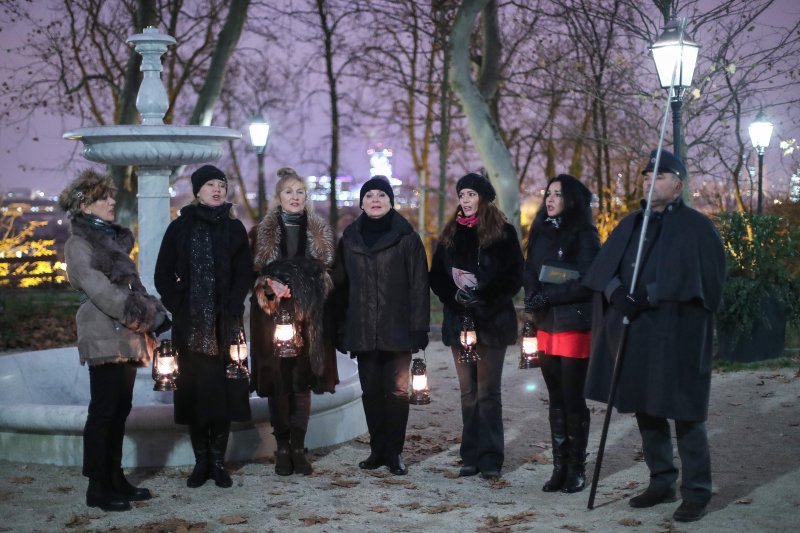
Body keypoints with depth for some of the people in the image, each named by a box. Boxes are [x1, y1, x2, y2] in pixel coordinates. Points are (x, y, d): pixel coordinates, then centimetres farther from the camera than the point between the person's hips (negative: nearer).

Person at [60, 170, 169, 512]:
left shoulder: (113, 239, 19)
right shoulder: (79, 245, -7)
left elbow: (132, 286, 19)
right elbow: (101, 292, -17)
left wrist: (155, 315, 2)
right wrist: (151, 316, -18)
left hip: (127, 336, 8)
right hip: (105, 337, -8)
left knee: (120, 410, 10)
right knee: (103, 410, -6)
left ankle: (115, 478, 17)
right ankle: (97, 487, -2)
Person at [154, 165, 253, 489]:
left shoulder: (233, 228, 7)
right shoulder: (180, 228, 5)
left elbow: (244, 274, 3)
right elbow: (163, 275, 6)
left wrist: (232, 308, -8)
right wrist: (178, 308, -4)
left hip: (225, 325, 0)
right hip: (190, 325, 0)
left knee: (223, 389, -1)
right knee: (194, 389, 1)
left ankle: (218, 460, 7)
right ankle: (201, 460, 9)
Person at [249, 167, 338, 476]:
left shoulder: (321, 232, 10)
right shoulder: (261, 233, 5)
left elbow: (329, 273, 12)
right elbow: (252, 273, 4)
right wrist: (269, 287, -14)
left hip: (309, 317, 1)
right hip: (274, 316, -1)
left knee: (303, 382, 1)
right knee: (278, 382, -1)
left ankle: (298, 448, 8)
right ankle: (282, 448, 7)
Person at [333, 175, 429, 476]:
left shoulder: (406, 237, 0)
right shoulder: (349, 239, 10)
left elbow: (419, 285, -3)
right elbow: (341, 286, 11)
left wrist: (419, 327, -9)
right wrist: (342, 331, 6)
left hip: (397, 330, -3)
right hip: (362, 331, 3)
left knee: (397, 391, -1)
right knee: (371, 392, 7)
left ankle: (393, 453, 7)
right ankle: (378, 450, 16)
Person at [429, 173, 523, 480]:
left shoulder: (503, 233, 0)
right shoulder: (451, 234, 12)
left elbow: (514, 277, -4)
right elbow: (437, 276, 10)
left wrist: (486, 298, -15)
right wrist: (454, 296, -8)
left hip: (492, 321, -4)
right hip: (459, 320, 4)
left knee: (488, 392, -5)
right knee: (468, 393, 5)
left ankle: (490, 459, -2)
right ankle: (471, 456, 9)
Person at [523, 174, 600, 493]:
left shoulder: (584, 236, -6)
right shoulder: (541, 233, 12)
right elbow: (530, 273, 12)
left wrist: (547, 296, -16)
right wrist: (532, 301, -7)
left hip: (574, 326, -6)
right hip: (546, 325, 6)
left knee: (573, 398, -2)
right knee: (556, 399, 8)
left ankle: (577, 469, 7)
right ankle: (559, 466, 13)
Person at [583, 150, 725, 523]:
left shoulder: (696, 227, -4)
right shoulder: (631, 224, 13)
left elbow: (703, 278, -13)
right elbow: (604, 267, 5)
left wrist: (649, 295, -20)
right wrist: (618, 292, -17)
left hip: (677, 336, -6)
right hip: (635, 334, 6)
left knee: (685, 414, -3)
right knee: (646, 409, 11)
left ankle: (696, 493, 5)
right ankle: (662, 483, 23)